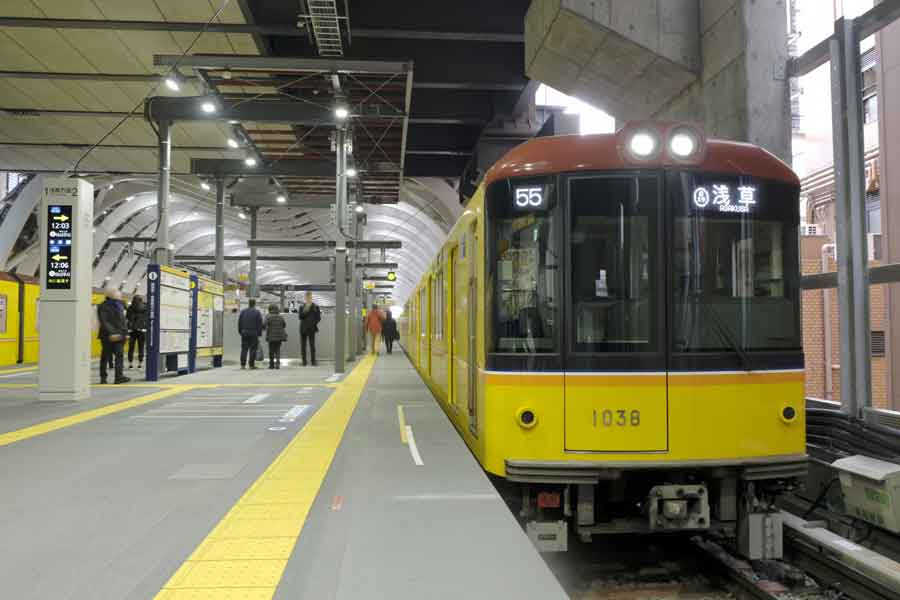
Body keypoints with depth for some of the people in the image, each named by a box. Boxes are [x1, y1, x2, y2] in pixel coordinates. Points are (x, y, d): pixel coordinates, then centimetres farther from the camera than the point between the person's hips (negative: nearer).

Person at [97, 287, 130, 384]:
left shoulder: (118, 305, 16)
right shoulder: (103, 306, -5)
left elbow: (122, 320, 20)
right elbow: (104, 322, -15)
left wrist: (125, 332, 12)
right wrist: (111, 333, -23)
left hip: (119, 336, 6)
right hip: (108, 336, -6)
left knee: (119, 355, -2)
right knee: (106, 356, 3)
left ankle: (119, 376, -4)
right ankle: (103, 377, 9)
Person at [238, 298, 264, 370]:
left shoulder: (243, 311, 7)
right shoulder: (257, 312, -4)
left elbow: (239, 323, 10)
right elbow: (260, 324, -5)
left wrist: (240, 331, 17)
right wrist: (259, 333, 1)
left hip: (244, 333, 3)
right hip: (254, 333, -3)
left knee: (244, 349, 6)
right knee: (253, 349, 0)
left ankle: (243, 364, 1)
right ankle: (251, 365, 0)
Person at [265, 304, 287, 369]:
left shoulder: (268, 317, -5)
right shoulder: (281, 317, 6)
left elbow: (267, 327, -8)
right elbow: (284, 327, 10)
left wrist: (267, 336, 1)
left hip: (271, 337, -3)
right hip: (279, 337, 3)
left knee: (271, 351, 8)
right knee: (278, 350, 8)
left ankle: (271, 364, 13)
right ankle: (277, 363, -7)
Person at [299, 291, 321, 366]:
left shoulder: (315, 307, 3)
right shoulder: (302, 307, 7)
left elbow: (318, 317, 4)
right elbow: (300, 316, -3)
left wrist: (314, 323, -10)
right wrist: (305, 310, -15)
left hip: (311, 328, -2)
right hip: (303, 328, 2)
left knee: (312, 345, -4)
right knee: (303, 345, 2)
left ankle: (313, 361, 0)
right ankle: (304, 361, 7)